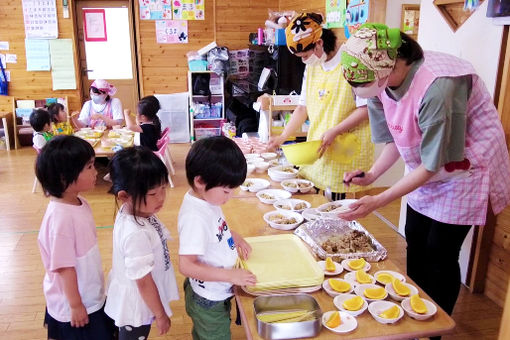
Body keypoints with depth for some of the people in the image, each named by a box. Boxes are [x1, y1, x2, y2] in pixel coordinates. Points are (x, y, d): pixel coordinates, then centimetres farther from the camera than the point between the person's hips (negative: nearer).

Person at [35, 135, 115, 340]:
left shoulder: (80, 203, -3)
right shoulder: (61, 217, -30)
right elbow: (64, 267, -24)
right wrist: (75, 305, -16)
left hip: (92, 296, 8)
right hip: (73, 303, -8)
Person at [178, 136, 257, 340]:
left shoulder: (207, 197, -8)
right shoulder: (195, 217, -34)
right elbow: (186, 266, -30)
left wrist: (235, 237, -1)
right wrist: (230, 275, -28)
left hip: (216, 294, 8)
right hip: (209, 302, -8)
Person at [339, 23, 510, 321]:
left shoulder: (437, 87, -35)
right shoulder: (384, 82, -13)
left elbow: (433, 164, -28)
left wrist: (378, 202, -30)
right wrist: (371, 175, -15)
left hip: (464, 166, -7)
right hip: (427, 169, 7)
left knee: (440, 254, -2)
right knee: (415, 244, 12)